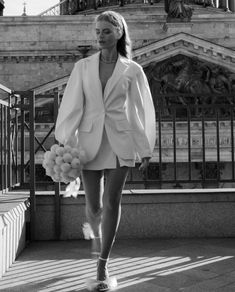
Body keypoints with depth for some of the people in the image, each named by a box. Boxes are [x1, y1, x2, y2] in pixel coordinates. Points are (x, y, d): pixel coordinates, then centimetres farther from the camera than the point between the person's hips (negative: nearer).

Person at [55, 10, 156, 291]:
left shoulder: (132, 70, 1)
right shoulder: (83, 67, 4)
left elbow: (141, 111, 4)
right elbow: (72, 106, 1)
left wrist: (145, 149, 4)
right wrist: (64, 142, -6)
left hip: (120, 141, -1)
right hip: (89, 140, 1)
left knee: (112, 203, -4)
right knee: (93, 206, 8)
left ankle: (102, 265, 8)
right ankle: (96, 233, 44)